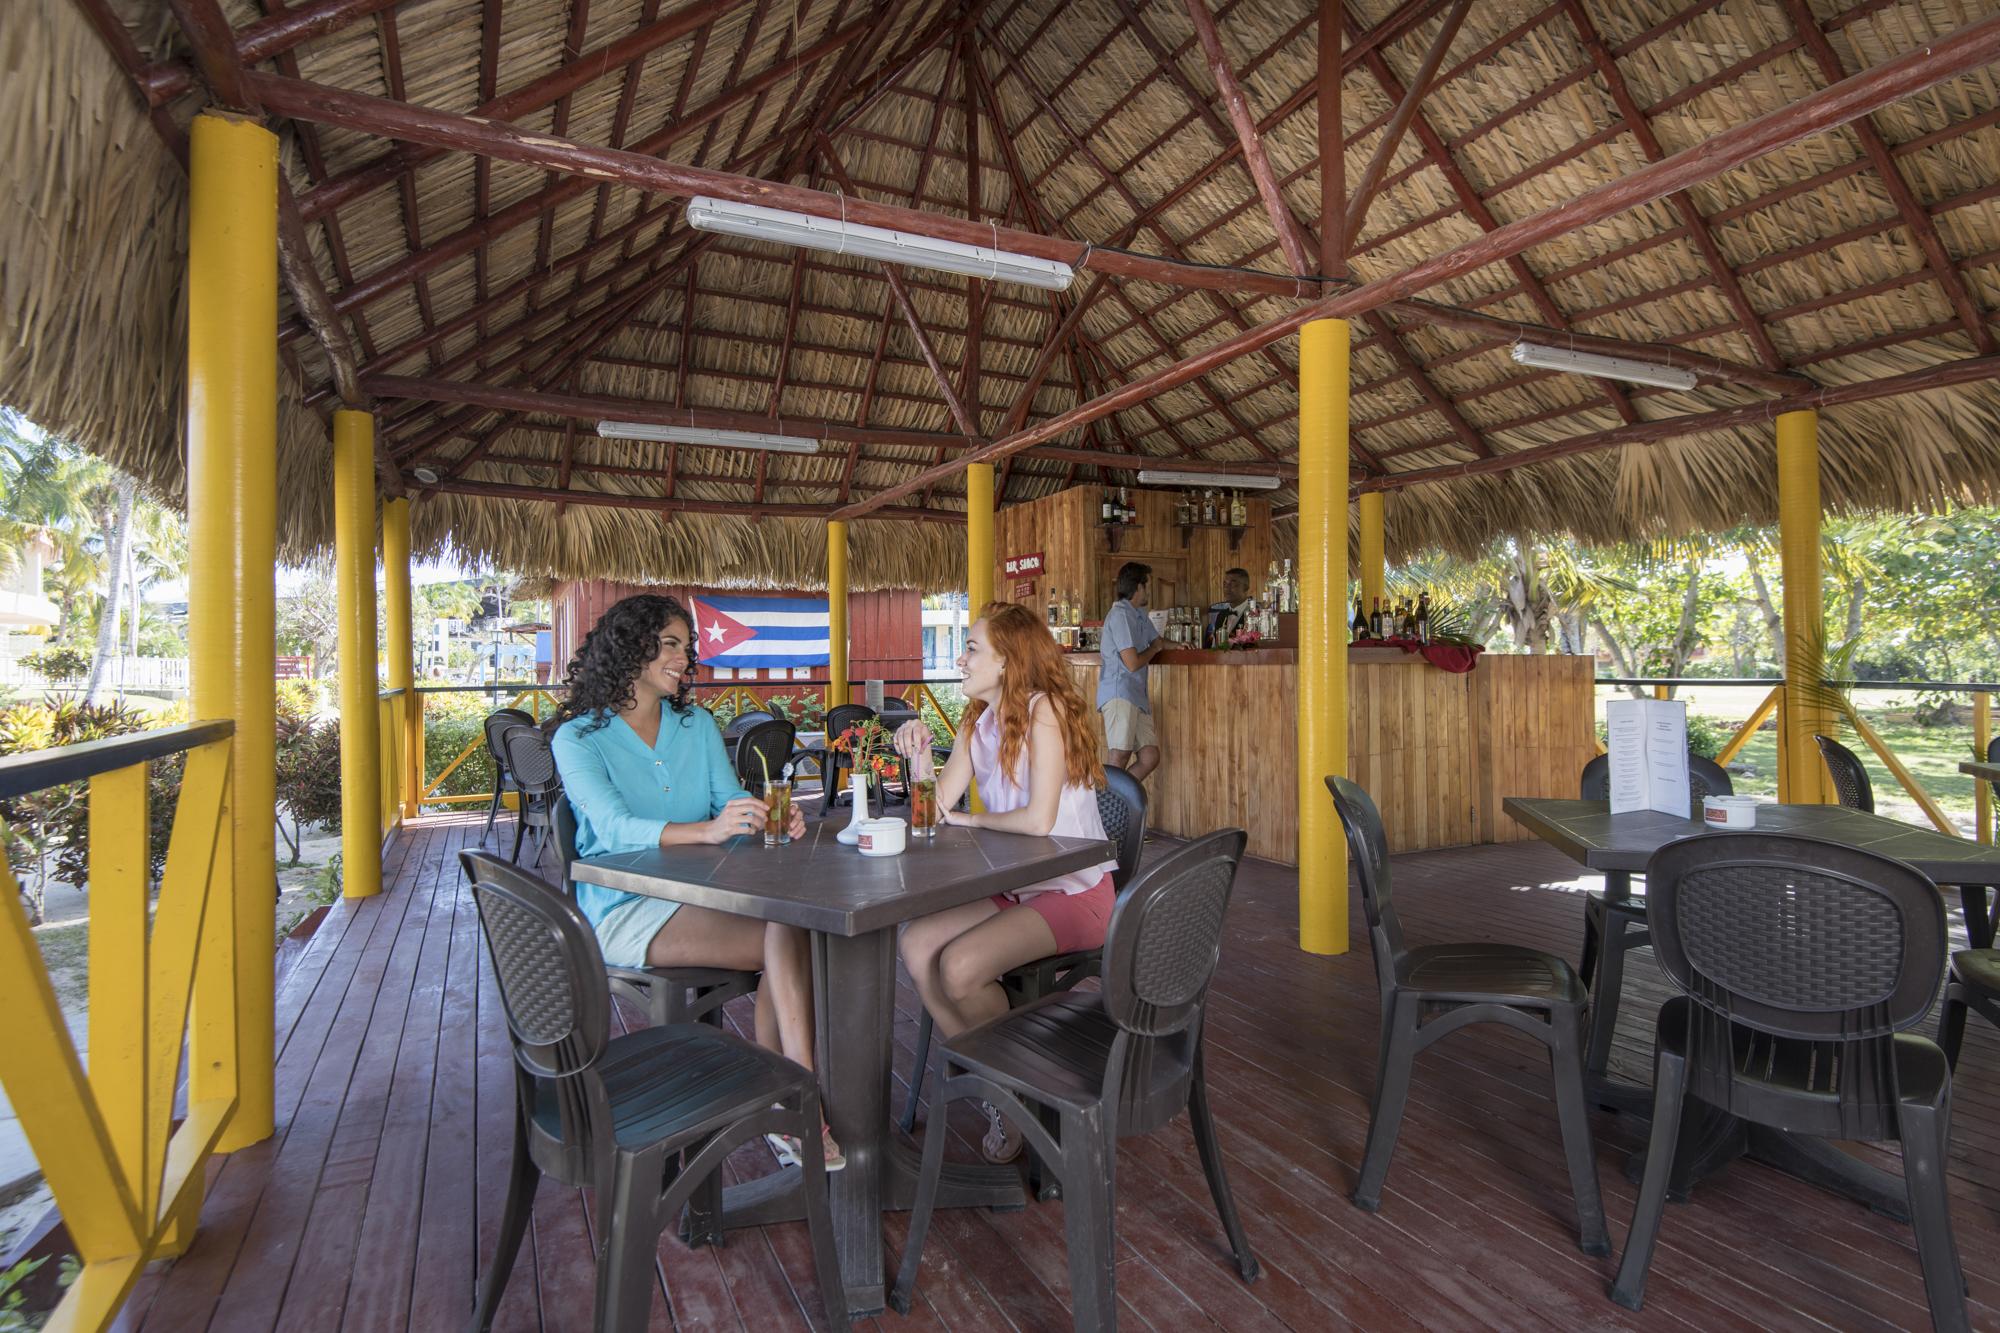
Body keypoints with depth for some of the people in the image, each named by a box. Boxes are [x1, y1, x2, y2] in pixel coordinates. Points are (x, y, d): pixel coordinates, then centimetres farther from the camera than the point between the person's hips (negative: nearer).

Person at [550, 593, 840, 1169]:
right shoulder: (578, 738, -4)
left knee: (790, 926, -27)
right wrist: (707, 829, -38)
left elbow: (731, 799, 4)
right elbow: (616, 829, -20)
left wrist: (769, 818, -21)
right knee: (789, 937, -27)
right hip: (624, 910, -5)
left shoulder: (697, 724, 13)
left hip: (699, 897, 5)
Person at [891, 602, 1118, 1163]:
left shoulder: (1044, 710, -16)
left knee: (960, 966, -23)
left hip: (1075, 892, -8)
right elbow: (939, 805, 2)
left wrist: (969, 820, -7)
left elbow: (1038, 820, -23)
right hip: (1015, 888, 8)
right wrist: (919, 759, -17)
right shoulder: (978, 721, 9)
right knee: (916, 945, -10)